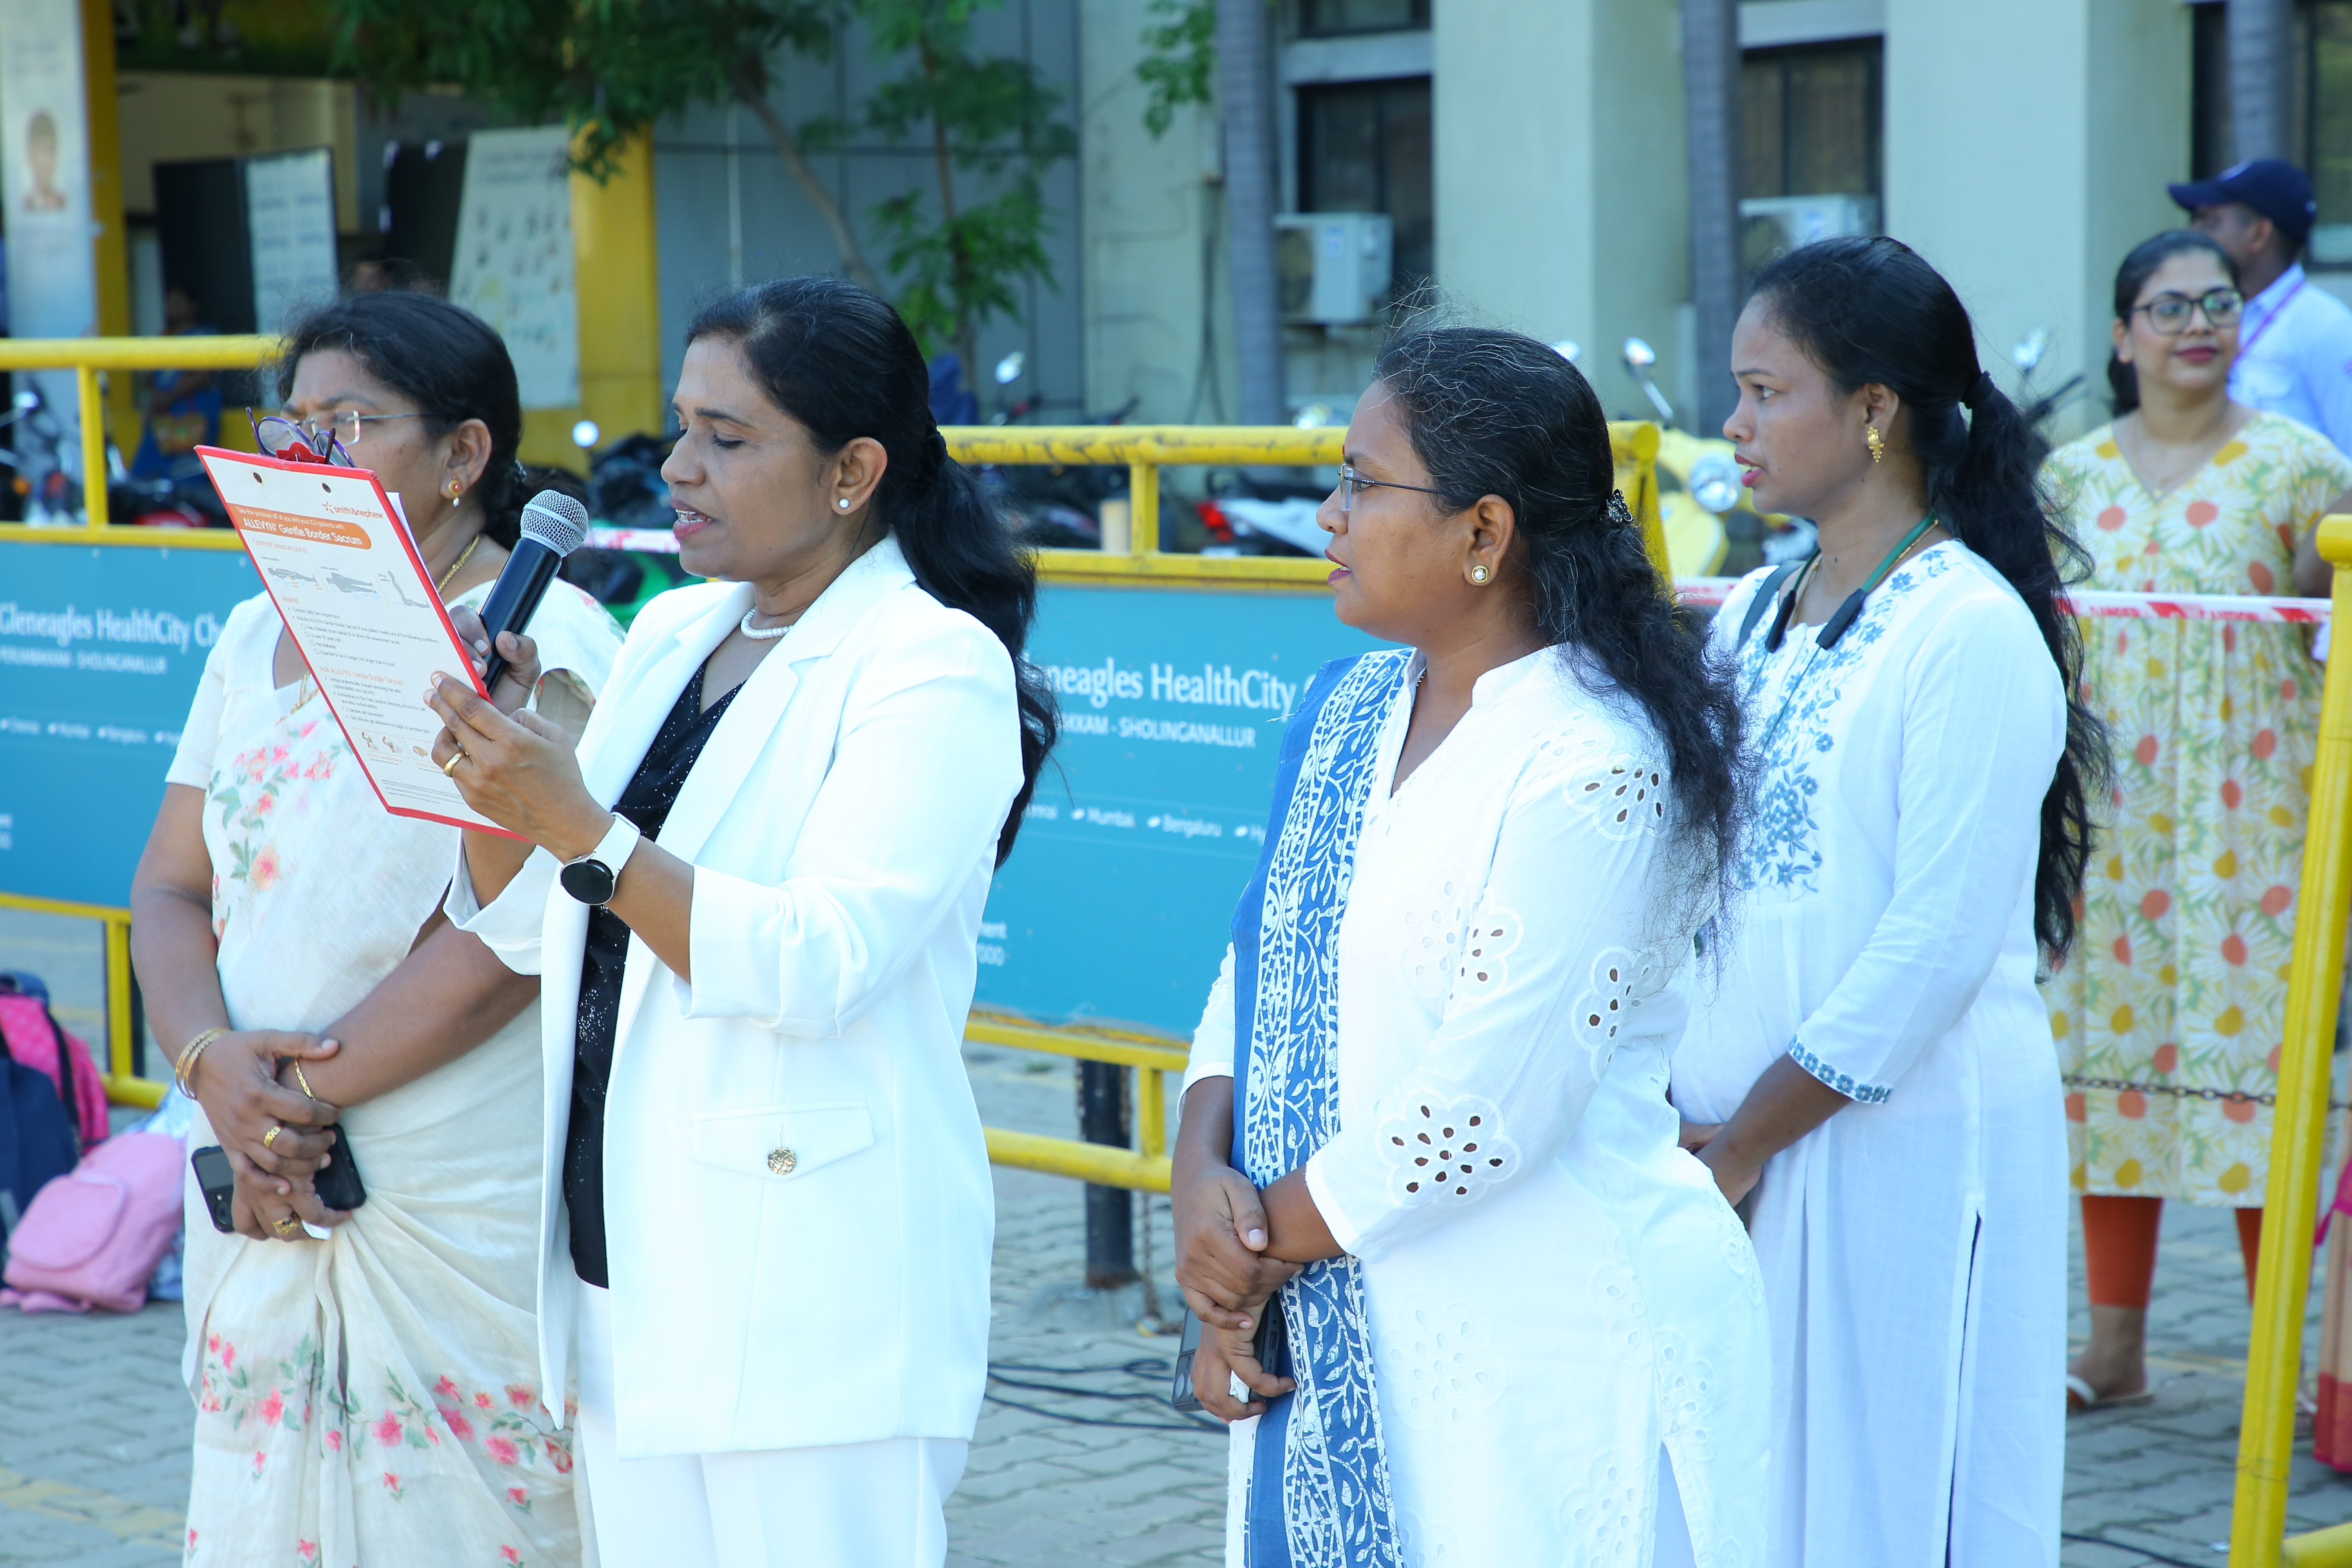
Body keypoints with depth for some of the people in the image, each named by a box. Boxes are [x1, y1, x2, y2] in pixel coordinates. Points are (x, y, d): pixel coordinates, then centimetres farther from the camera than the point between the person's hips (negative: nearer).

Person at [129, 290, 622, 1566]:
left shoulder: (539, 636, -8)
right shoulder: (254, 640, 14)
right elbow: (168, 891, 10)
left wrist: (311, 1090, -14)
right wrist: (216, 1068, -10)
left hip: (467, 1214, -6)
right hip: (262, 1206, 6)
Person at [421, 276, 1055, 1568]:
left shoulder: (936, 670, -10)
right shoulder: (670, 636, 12)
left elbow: (817, 963, -22)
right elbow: (530, 935, 14)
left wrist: (580, 828, -25)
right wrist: (488, 787, -4)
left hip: (812, 1292, -7)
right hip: (626, 1264, 7)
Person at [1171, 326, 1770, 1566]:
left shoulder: (1593, 769, -18)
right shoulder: (1347, 709, 8)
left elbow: (1480, 1112, -20)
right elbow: (1257, 971, 10)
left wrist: (1268, 1241, -9)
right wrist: (1203, 1172, -7)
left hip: (1546, 1358, -7)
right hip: (1339, 1342, 7)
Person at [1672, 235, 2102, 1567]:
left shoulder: (1972, 632, -13)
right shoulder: (1752, 618, 10)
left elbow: (1939, 945, -17)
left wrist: (1744, 1142, -14)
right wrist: (1681, 1121, -1)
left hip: (1911, 1146, -7)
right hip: (1728, 1138, 7)